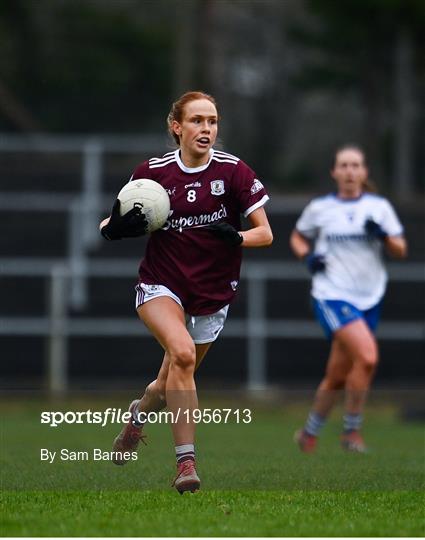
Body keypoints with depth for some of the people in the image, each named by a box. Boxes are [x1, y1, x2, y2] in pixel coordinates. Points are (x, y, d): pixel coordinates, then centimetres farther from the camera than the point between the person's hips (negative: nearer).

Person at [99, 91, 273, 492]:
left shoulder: (233, 170, -7)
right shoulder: (153, 172, -5)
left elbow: (265, 233, -7)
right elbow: (113, 227, 5)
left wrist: (235, 237, -27)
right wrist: (115, 227, -18)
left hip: (213, 292, 2)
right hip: (161, 284, -1)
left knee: (172, 384, 10)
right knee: (182, 353, -29)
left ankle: (139, 412, 47)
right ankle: (185, 461, -25)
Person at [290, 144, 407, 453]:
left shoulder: (379, 207, 6)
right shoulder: (319, 208, 4)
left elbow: (401, 251, 5)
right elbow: (298, 237, 20)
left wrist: (383, 235, -15)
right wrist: (306, 256, -1)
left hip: (369, 298, 3)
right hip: (332, 297, -3)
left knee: (337, 377, 9)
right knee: (367, 357, -24)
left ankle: (310, 433, 30)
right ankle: (352, 430, -10)